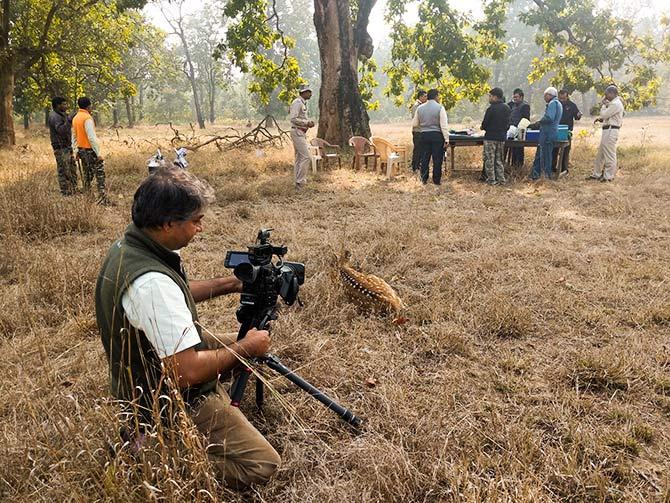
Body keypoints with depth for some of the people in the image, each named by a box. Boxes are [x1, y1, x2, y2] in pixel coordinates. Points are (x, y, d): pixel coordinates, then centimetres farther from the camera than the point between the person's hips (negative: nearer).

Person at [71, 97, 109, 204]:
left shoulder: (75, 118, 12)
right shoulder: (87, 118, -15)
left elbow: (74, 136, 18)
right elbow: (91, 137, -21)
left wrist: (76, 151, 24)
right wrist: (98, 153, -19)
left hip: (81, 150, 9)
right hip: (90, 150, -9)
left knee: (87, 175, 17)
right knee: (99, 174, -7)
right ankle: (102, 198, -11)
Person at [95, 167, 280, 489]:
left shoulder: (127, 246, -3)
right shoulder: (151, 282, -34)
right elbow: (189, 371, -33)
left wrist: (230, 284, 7)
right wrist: (246, 348, -17)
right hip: (167, 402, -10)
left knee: (248, 346, 22)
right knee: (261, 465, -13)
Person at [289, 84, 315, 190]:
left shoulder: (303, 103, 18)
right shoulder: (297, 103, -13)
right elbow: (294, 119, -22)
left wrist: (309, 123, 8)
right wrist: (307, 122, -18)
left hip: (301, 133, 10)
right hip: (297, 132, -10)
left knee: (299, 158, 10)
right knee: (306, 157, -14)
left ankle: (298, 183, 14)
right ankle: (300, 182, -12)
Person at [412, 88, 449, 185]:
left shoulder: (420, 108, 4)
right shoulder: (440, 107, -8)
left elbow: (414, 124, 8)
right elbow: (444, 125, -12)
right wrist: (446, 139, -10)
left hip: (424, 135, 4)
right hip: (437, 135, -4)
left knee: (425, 158, 12)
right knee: (437, 159, 4)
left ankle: (424, 179, 16)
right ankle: (436, 180, 9)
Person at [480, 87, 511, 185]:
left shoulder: (491, 108, -16)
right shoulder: (507, 108, 6)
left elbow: (485, 123, -11)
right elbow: (508, 123, 11)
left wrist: (483, 127, 10)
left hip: (491, 137, -7)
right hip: (502, 137, 7)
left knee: (489, 159, 1)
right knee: (499, 159, 16)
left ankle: (491, 179, 2)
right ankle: (501, 178, 15)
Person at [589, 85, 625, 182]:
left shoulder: (616, 104, -15)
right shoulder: (614, 103, 18)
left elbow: (603, 114, -16)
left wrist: (604, 104, -1)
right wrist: (601, 119, 5)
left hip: (611, 131, -11)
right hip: (607, 131, 11)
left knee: (609, 155, -5)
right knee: (600, 154, 15)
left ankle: (608, 176, 0)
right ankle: (596, 174, 22)